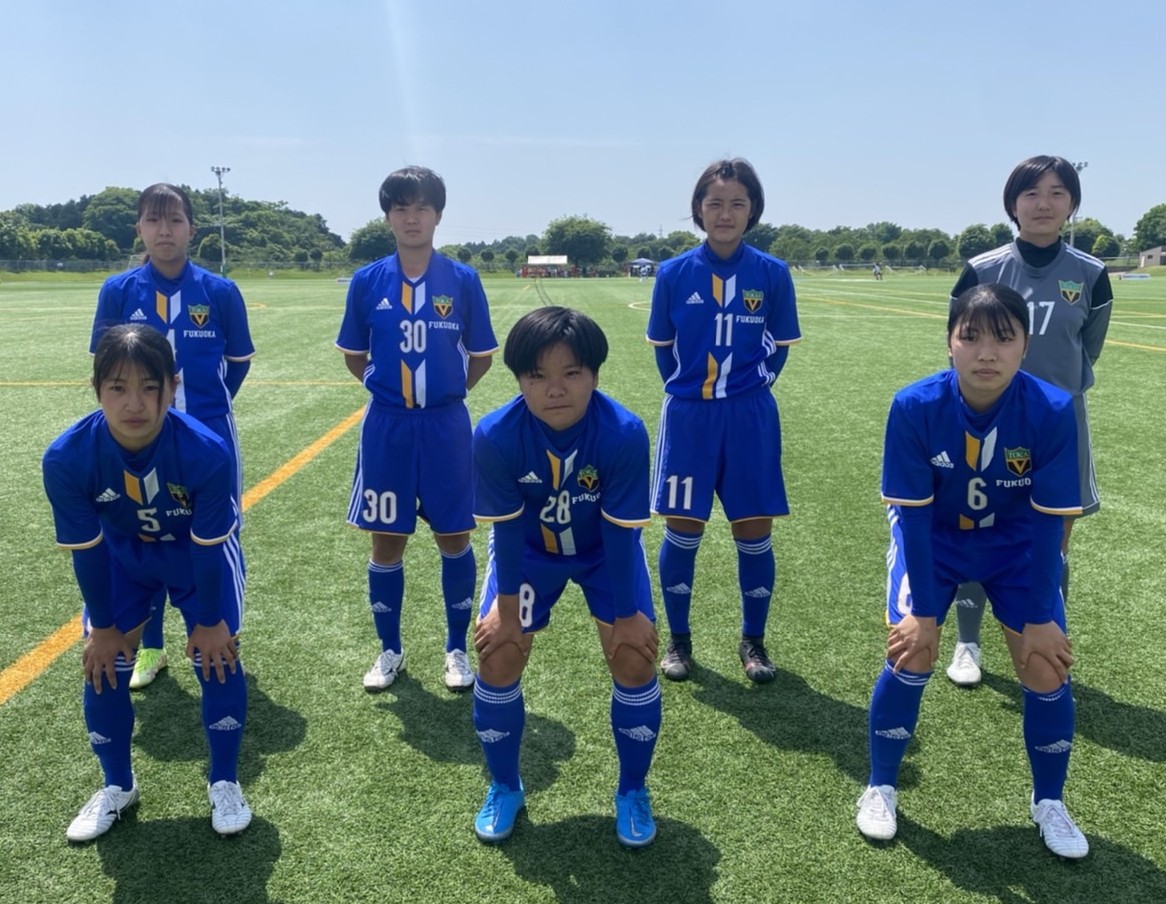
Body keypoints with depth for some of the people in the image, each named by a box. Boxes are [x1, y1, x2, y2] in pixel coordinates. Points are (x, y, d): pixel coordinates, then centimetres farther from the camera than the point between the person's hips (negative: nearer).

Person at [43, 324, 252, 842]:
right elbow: (86, 550, -18)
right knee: (103, 663, 2)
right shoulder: (67, 458, -33)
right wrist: (103, 626, -6)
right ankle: (117, 787, 27)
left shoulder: (207, 453, -39)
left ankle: (224, 784, 15)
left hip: (200, 549, -2)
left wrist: (209, 622, -13)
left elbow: (208, 547, -25)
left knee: (217, 654, -7)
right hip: (121, 552, 2)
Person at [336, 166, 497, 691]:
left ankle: (457, 649, 24)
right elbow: (354, 357, 10)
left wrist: (443, 391, 8)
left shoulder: (463, 281, -3)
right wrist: (391, 388, 7)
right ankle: (390, 651, 26)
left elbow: (481, 358, 5)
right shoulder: (368, 282, -1)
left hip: (446, 426, -1)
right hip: (386, 427, 1)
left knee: (454, 538, 7)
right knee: (386, 543, 8)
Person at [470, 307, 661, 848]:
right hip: (529, 550, 1)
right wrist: (508, 606, -10)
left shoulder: (625, 433, -34)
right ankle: (504, 788, 22)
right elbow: (506, 529, -19)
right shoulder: (495, 437, -31)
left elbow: (621, 532, -25)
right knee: (498, 658, -5)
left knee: (634, 659, -9)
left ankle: (633, 791, 17)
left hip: (605, 550, 0)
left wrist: (626, 614, -16)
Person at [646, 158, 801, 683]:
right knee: (682, 531, 6)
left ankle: (753, 641, 24)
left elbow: (780, 345, 7)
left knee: (754, 532, 5)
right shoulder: (674, 273, -3)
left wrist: (752, 384, 0)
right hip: (688, 417, 0)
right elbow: (662, 345, 8)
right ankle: (678, 640, 23)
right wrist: (691, 389, 4)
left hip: (751, 419, 0)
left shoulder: (772, 274, -3)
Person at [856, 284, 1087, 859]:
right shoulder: (915, 407, -29)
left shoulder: (1053, 411, -27)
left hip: (1017, 544, 1)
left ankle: (1048, 802, 24)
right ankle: (880, 789, 14)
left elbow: (1047, 521, -18)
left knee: (1046, 668, -4)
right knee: (911, 655, -11)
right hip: (933, 538, -1)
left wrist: (1040, 617, -14)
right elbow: (913, 512, -21)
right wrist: (924, 610, -17)